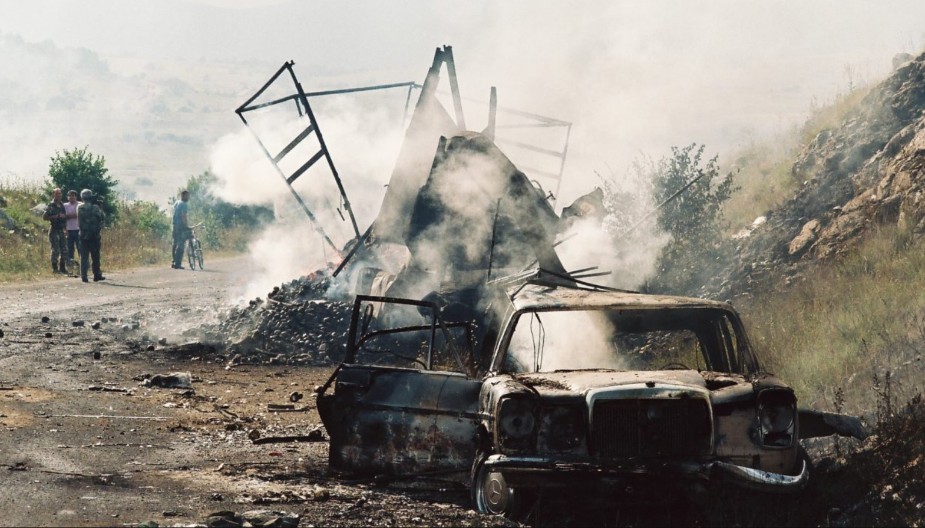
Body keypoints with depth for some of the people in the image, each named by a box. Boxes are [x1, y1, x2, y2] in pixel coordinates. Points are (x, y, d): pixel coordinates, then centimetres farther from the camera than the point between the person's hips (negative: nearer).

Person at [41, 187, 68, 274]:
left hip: (62, 230, 7)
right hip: (54, 230, -7)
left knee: (64, 250, 7)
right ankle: (54, 268, -1)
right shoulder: (50, 206, -8)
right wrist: (56, 216, -18)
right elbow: (44, 217, -14)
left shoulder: (62, 205, 14)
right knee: (55, 250, -7)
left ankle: (62, 267, 16)